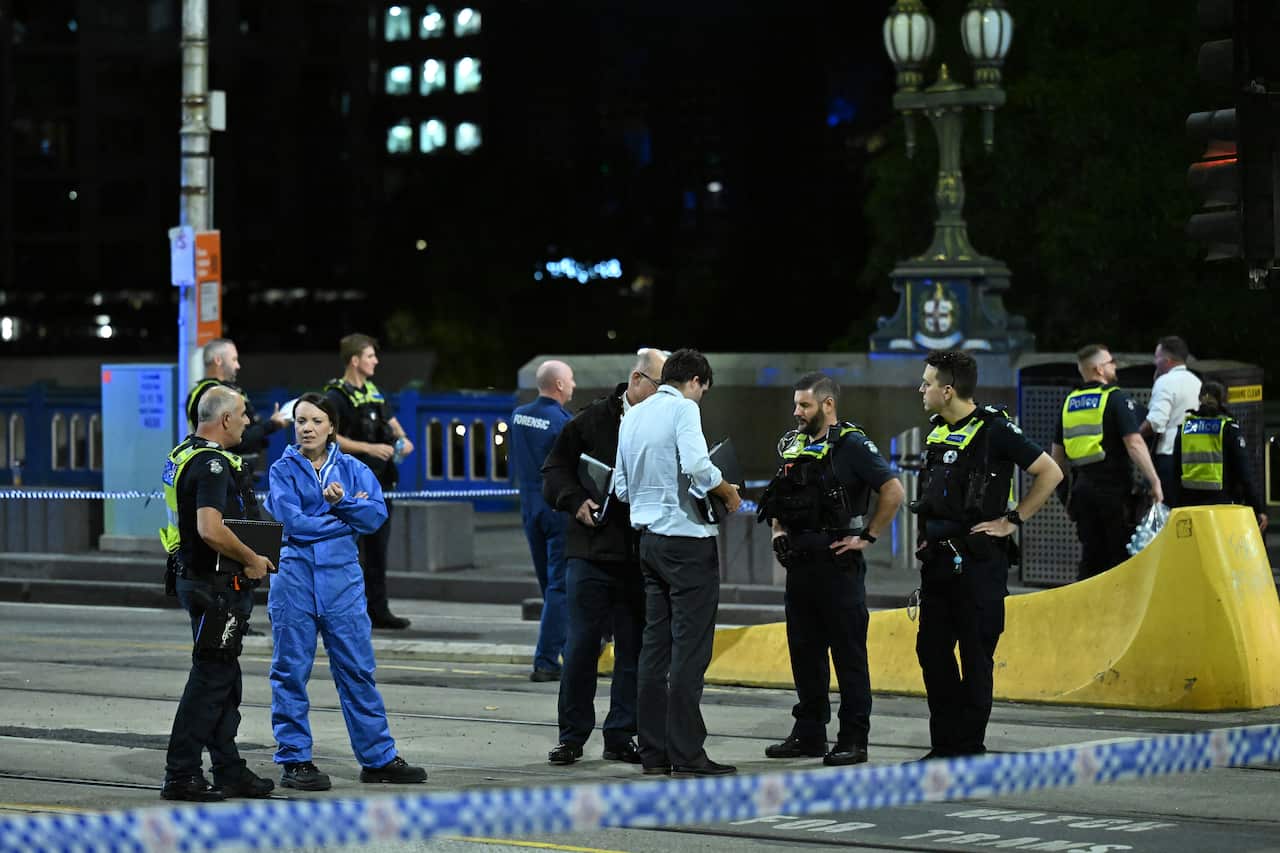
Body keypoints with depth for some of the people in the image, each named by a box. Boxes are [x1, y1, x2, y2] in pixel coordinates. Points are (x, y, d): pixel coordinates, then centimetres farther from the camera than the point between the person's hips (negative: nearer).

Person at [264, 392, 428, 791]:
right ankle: (295, 760, 8)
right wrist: (347, 519, -6)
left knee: (357, 669, 3)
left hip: (343, 577, 2)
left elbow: (377, 514, -2)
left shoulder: (353, 469, 11)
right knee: (291, 671, 1)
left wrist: (341, 502, -15)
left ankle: (378, 758, 8)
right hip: (296, 577, -2)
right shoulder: (284, 470, 4)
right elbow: (293, 521, -11)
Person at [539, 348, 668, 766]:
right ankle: (572, 735, 11)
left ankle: (621, 737, 15)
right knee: (582, 645, 1)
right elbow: (555, 469, 6)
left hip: (641, 557, 2)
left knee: (634, 649, 6)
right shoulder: (593, 420, 0)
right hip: (593, 552, -2)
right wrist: (576, 501, -10)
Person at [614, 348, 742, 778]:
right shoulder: (683, 408, -9)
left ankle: (653, 751, 12)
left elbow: (621, 486, 16)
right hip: (688, 537, -8)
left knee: (655, 645, 11)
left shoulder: (633, 416, 14)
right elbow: (697, 465, -24)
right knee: (690, 649, -6)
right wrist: (729, 493, -9)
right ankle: (686, 754, -7)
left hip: (650, 540, 8)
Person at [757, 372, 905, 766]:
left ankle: (853, 740, -1)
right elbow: (778, 500, 28)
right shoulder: (793, 444, 14)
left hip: (838, 563, -8)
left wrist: (868, 537, -13)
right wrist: (778, 531, 11)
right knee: (804, 652, 11)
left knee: (849, 654, -3)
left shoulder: (852, 445, -9)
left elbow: (893, 491, -15)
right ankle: (809, 733, 19)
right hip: (799, 564, 8)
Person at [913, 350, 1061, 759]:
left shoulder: (994, 429, -12)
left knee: (975, 656, -2)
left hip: (978, 560, -8)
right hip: (938, 558, 8)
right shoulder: (937, 431, 12)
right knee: (932, 650, 8)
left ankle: (970, 745, 4)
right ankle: (945, 743, 16)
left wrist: (1012, 521, -11)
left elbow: (1050, 473, -12)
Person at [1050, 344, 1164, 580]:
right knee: (1122, 555, -1)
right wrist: (1154, 481, -15)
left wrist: (1069, 484, 26)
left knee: (1091, 556, 10)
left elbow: (1057, 453, 17)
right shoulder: (1116, 398, -7)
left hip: (1082, 487, 6)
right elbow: (1134, 443, -17)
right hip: (1113, 487, -6)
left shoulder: (1070, 402, 12)